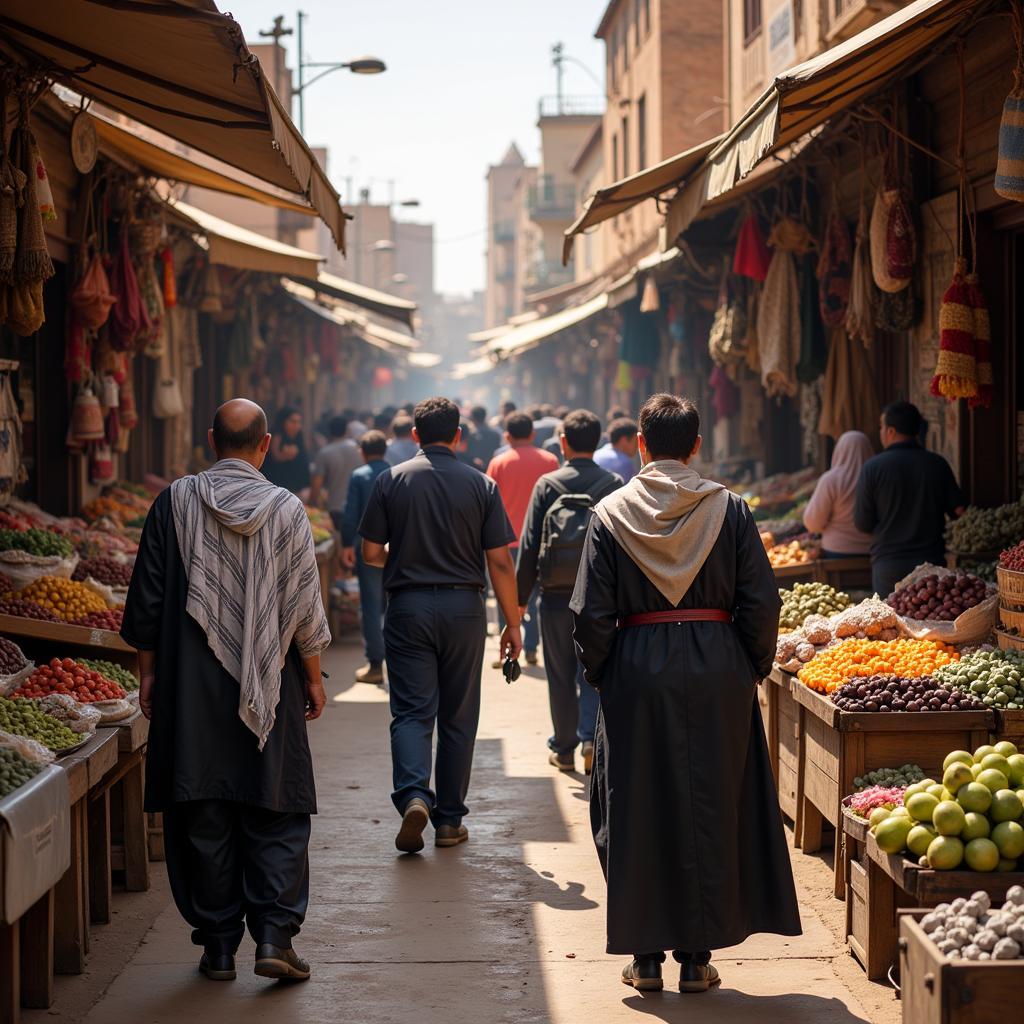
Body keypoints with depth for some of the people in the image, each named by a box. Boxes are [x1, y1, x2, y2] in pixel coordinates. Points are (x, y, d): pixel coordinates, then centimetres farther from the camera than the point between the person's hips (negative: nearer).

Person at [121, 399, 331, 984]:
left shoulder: (176, 503, -1)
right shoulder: (286, 509, -4)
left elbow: (147, 598, 2)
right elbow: (305, 607, -2)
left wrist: (148, 673, 10)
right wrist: (314, 676, 9)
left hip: (191, 690, 1)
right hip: (269, 690, -1)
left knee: (202, 816, 7)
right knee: (277, 814, 6)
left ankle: (218, 945, 10)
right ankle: (274, 935, -3)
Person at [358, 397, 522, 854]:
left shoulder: (392, 480, -1)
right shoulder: (481, 485, 0)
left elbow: (371, 553, 0)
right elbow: (500, 562, -2)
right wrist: (512, 624, 6)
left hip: (408, 606, -1)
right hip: (463, 608, 1)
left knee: (411, 711, 1)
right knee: (457, 716, 10)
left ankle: (414, 795, -22)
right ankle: (449, 820, 15)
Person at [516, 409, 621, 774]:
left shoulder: (547, 485, -5)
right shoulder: (614, 484, -2)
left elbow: (529, 544, -4)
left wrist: (520, 596, 3)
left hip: (556, 597, -1)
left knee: (560, 676, 10)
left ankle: (564, 750, 18)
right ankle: (591, 737, -8)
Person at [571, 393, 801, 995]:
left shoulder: (611, 513, -2)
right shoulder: (730, 509, -2)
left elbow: (591, 614, -5)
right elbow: (762, 603, -4)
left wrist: (600, 675, 8)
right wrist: (755, 669, 9)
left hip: (637, 673, 0)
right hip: (717, 671, 0)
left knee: (637, 813, 9)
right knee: (710, 809, 8)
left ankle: (646, 956, 12)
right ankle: (698, 956, 11)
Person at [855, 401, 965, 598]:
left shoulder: (873, 467, -6)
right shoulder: (938, 465, 1)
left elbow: (862, 524, -2)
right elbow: (959, 511, 3)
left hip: (888, 565, -2)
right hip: (932, 562, 2)